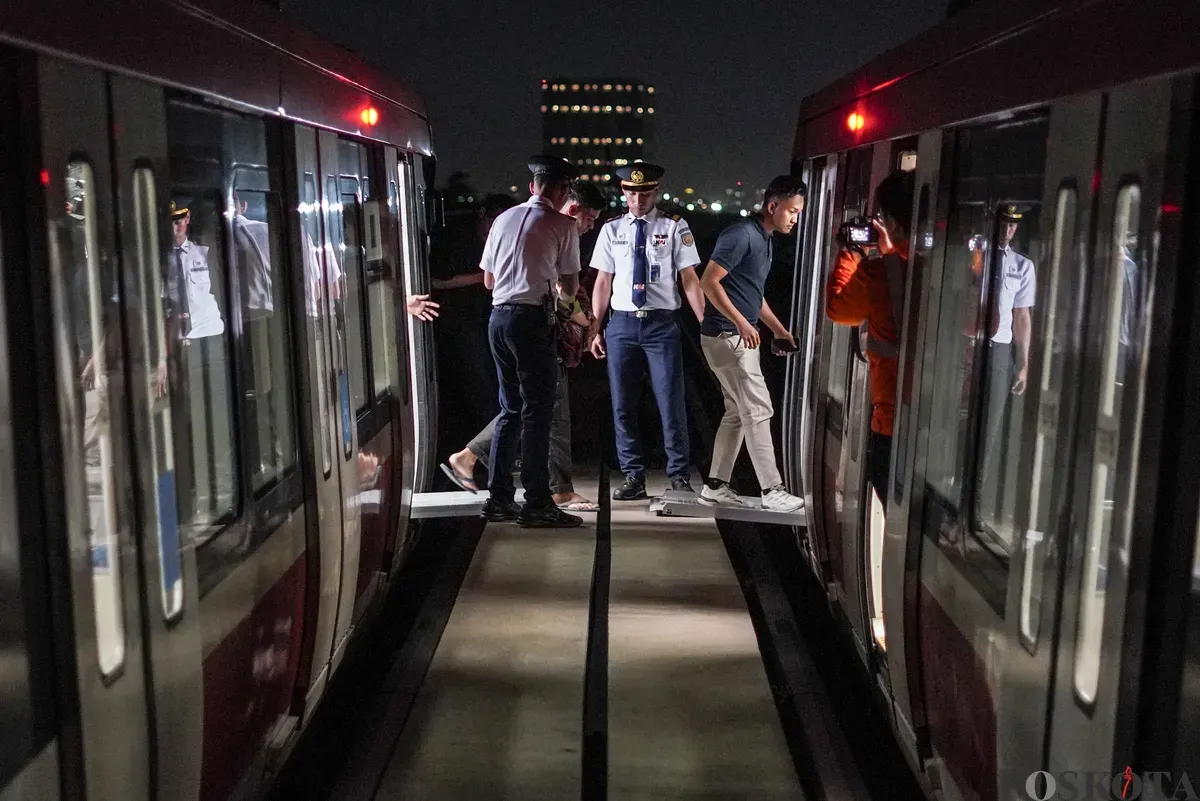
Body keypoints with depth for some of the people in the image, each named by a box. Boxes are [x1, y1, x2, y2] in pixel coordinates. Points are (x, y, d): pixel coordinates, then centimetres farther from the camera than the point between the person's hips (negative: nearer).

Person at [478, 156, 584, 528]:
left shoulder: (503, 219, 14)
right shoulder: (562, 224, -3)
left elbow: (488, 280, 17)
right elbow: (570, 286, -1)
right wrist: (562, 289, 21)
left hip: (498, 317, 7)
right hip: (532, 319, -6)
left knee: (511, 409, 14)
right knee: (537, 411, -2)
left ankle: (499, 498, 16)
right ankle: (537, 503, 0)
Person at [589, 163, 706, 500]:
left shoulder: (675, 228, 1)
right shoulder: (611, 230, 9)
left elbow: (690, 279, -1)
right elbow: (603, 282, 10)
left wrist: (705, 323, -8)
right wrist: (595, 329, 6)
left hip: (661, 324, -3)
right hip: (622, 324, 3)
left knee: (671, 404, -3)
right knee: (623, 406, 6)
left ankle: (679, 477, 10)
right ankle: (633, 477, 17)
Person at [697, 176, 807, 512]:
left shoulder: (763, 239, 16)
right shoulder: (741, 235, -15)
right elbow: (709, 281, -21)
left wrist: (779, 329, 22)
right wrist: (741, 322, -24)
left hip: (740, 337, 10)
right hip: (726, 336, -10)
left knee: (738, 412, 12)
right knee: (758, 411, -7)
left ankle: (716, 485, 18)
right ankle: (772, 491, -2)